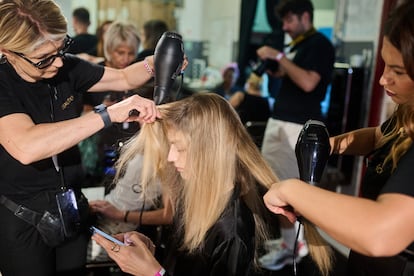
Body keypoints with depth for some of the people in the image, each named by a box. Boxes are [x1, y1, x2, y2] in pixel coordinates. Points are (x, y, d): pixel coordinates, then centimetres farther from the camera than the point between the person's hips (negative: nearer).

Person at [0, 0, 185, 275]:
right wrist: (109, 114, -43)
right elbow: (25, 148, -42)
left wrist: (155, 63, -17)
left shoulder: (67, 68, -8)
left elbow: (124, 78, 5)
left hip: (72, 208, 5)